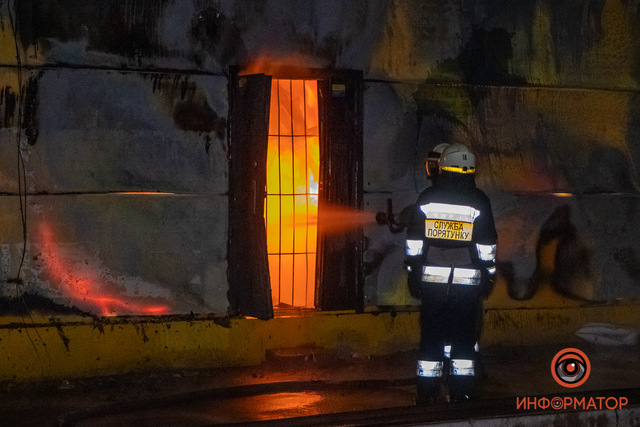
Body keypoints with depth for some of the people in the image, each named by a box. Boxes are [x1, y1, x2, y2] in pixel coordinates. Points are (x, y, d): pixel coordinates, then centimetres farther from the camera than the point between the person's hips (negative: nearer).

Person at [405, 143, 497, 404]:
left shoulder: (426, 198, 2)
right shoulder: (478, 201, -2)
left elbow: (414, 241, 5)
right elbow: (486, 245, -1)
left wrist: (413, 274, 12)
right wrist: (489, 274, 9)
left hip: (432, 279, 1)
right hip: (468, 281, -1)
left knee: (431, 336, 6)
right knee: (464, 338, 5)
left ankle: (427, 394, 7)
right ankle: (462, 394, 5)